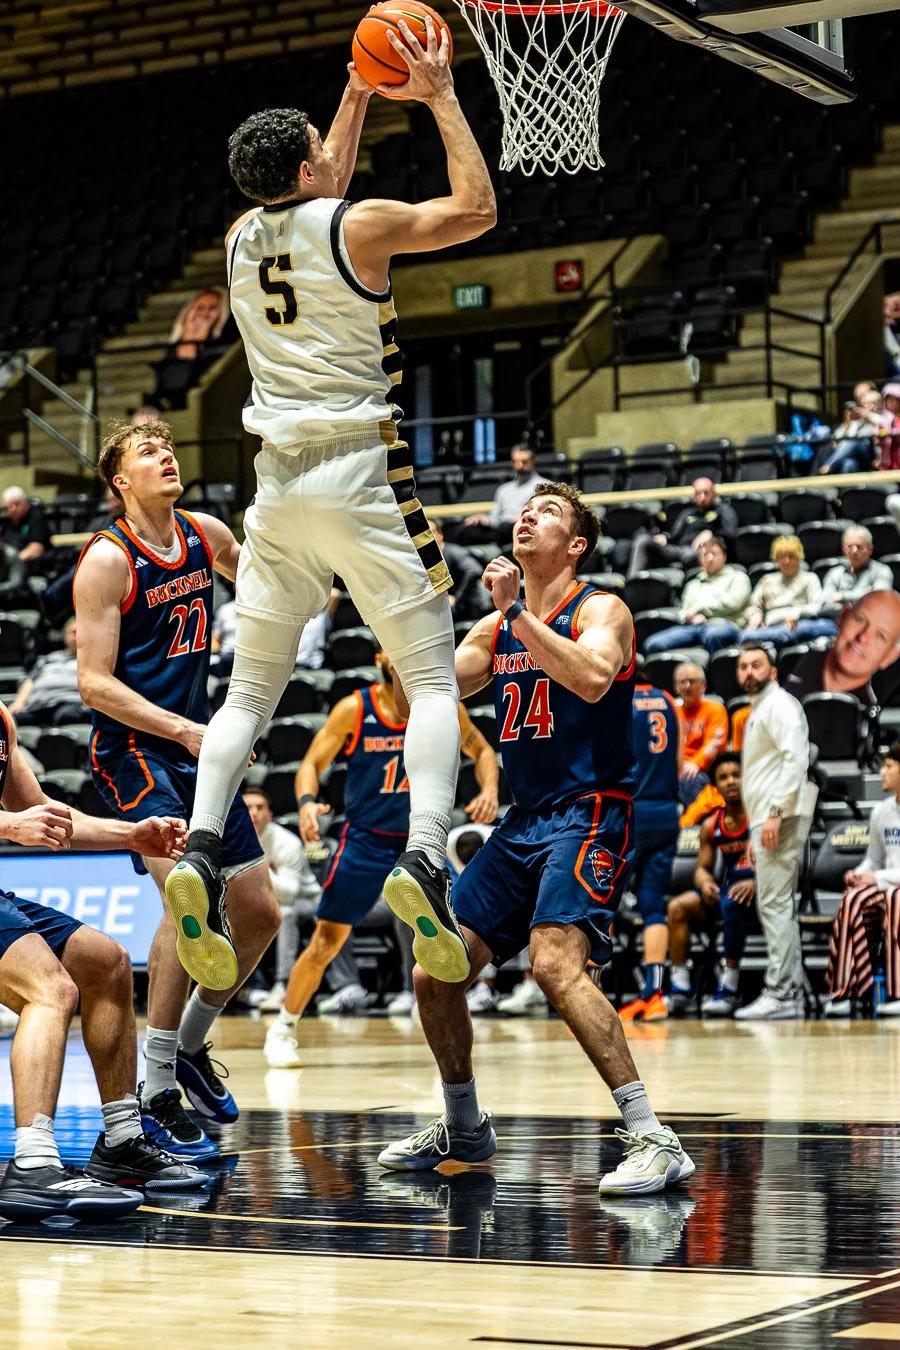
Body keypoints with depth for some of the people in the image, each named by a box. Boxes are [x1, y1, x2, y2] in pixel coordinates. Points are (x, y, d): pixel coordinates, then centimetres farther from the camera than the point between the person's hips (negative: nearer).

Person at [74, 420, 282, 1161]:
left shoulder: (206, 536, 7)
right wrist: (184, 730, -23)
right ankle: (154, 1093, -15)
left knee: (259, 914, 7)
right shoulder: (107, 560, -11)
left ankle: (191, 1045, 29)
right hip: (133, 750, -7)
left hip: (197, 747, 7)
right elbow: (95, 683, -16)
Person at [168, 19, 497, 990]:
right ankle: (422, 856, -21)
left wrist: (360, 92, 35)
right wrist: (438, 96, 11)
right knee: (432, 681, -1)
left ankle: (200, 850, -10)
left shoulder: (243, 236, 11)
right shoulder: (358, 227, -6)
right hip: (362, 474, -5)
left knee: (250, 690, 11)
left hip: (279, 481, 5)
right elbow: (476, 208, 6)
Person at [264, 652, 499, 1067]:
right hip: (364, 841, -1)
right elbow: (312, 764, -8)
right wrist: (307, 801, -29)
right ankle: (283, 1030, 17)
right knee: (326, 941, 0)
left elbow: (481, 751, 8)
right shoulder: (353, 710, -11)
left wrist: (489, 789, -13)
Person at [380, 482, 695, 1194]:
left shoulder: (600, 609, -5)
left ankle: (655, 1140, -26)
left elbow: (593, 678, -26)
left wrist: (517, 609, -26)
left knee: (555, 961, -29)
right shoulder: (495, 628, 15)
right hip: (524, 822, 8)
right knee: (434, 972, 5)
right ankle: (464, 1126, 26)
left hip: (589, 815, -8)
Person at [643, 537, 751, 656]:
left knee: (713, 634, -45)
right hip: (692, 626, 5)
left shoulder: (737, 577, 20)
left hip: (722, 623, -5)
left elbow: (732, 603, 2)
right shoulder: (693, 584, 35)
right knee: (653, 644, -24)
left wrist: (699, 608, 4)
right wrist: (692, 617, 1)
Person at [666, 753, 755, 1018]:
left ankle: (729, 988, -32)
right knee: (678, 906, -14)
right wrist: (705, 883, -12)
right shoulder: (711, 825, 9)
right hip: (726, 887, 6)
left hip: (758, 890, -6)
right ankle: (680, 988, -16)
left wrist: (756, 883, -29)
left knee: (731, 903, -36)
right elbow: (702, 867, 13)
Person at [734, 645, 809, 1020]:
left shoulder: (779, 704, -7)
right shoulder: (758, 711, 24)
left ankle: (780, 994, -14)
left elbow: (796, 758, -19)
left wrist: (776, 814, -24)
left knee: (774, 905, -12)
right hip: (765, 821, 11)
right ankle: (792, 994, 12)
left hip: (777, 820, -11)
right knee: (777, 907, 10)